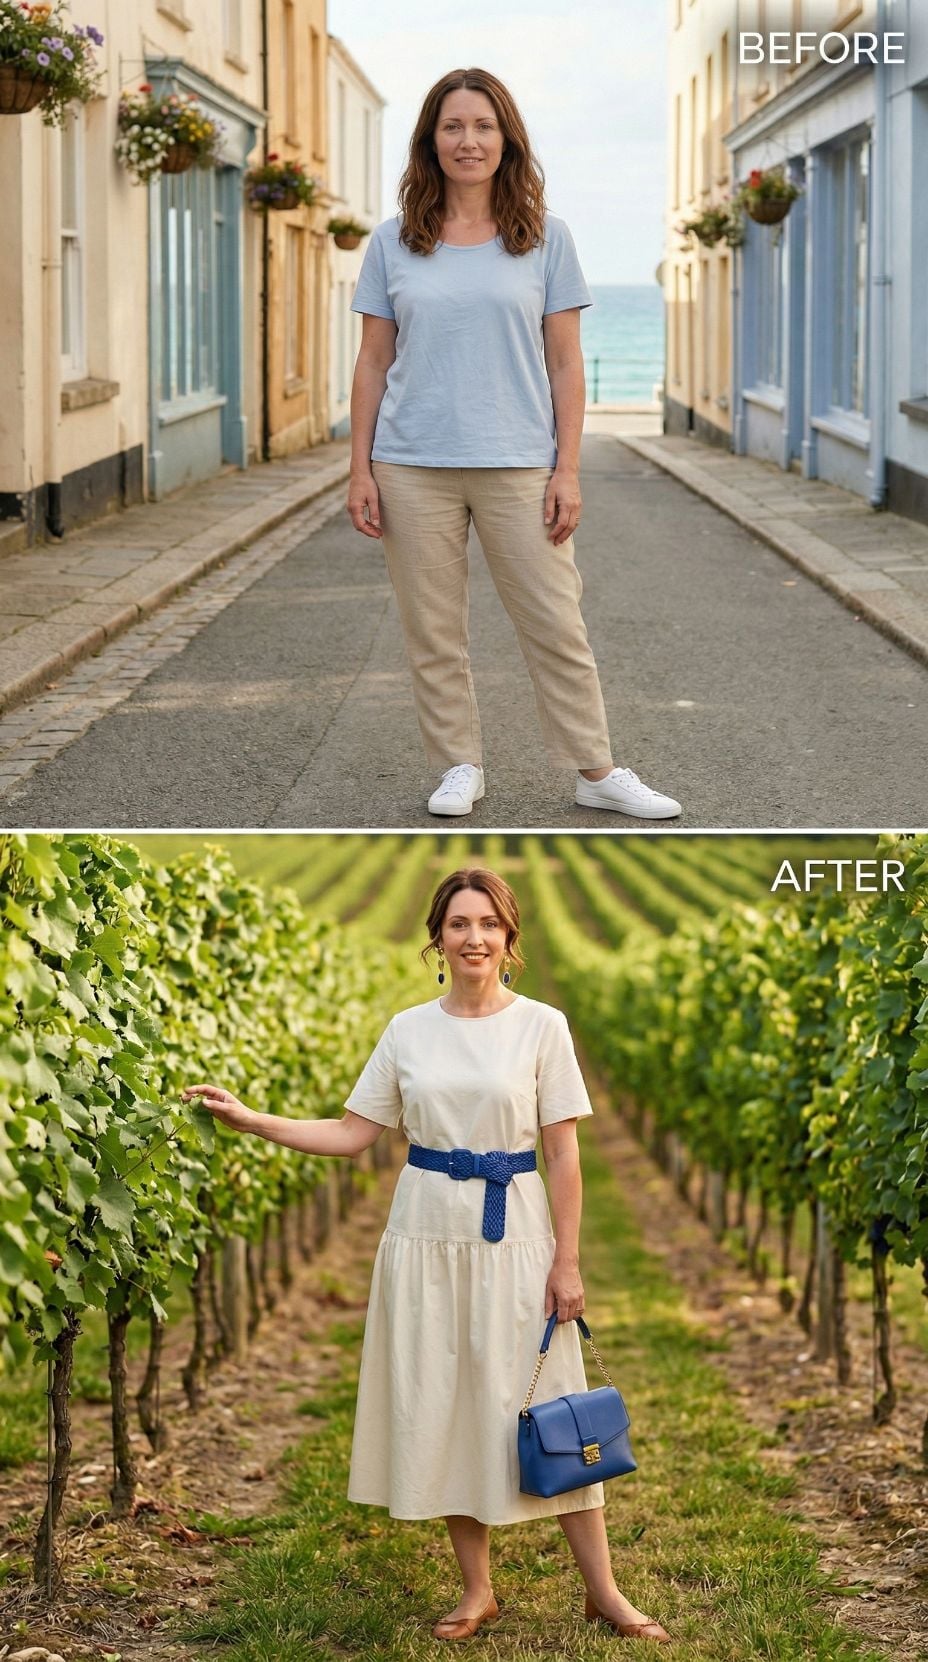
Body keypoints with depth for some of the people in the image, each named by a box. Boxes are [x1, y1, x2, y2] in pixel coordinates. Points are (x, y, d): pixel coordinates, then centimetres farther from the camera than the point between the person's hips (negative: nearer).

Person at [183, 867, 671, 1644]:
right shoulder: (408, 1031, 4)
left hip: (513, 1238, -3)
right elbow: (352, 1133, 6)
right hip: (427, 1238, 3)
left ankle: (603, 1591, 7)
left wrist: (567, 1260, -7)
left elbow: (563, 1153, -4)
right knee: (440, 1408, 5)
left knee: (544, 1408, -1)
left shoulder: (541, 1026, -3)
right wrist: (250, 1120, -3)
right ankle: (477, 1588, 16)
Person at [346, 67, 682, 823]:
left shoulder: (545, 237, 4)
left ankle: (596, 770, 11)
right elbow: (374, 363, 8)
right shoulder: (393, 243, 6)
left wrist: (568, 470, -3)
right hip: (414, 469, 1)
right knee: (433, 633, 6)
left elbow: (565, 363, 4)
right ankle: (459, 766, 20)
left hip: (518, 467, -1)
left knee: (557, 625, 0)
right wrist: (360, 469, 2)